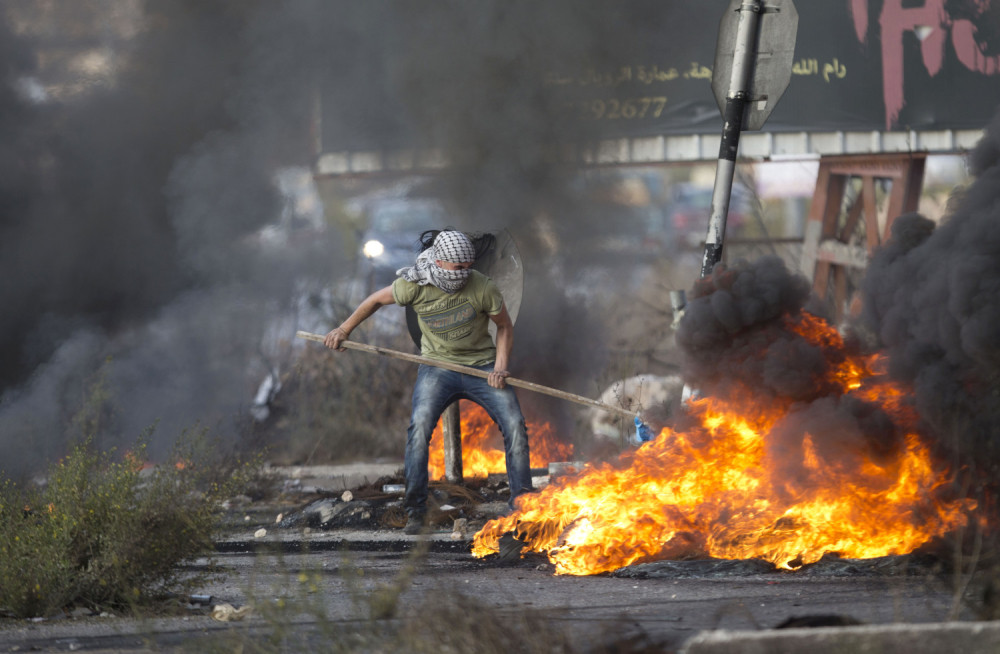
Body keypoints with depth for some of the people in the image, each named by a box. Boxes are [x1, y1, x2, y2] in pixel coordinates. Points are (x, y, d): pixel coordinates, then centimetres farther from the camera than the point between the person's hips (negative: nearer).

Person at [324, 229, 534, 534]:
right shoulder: (414, 285, -14)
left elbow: (505, 326, 1)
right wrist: (343, 330, 14)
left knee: (515, 426, -13)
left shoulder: (483, 288, -16)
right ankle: (415, 511, -16)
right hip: (438, 367, 0)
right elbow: (377, 300, 6)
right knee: (420, 426, -24)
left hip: (482, 365, 0)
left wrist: (500, 367, -12)